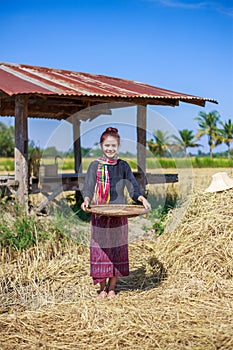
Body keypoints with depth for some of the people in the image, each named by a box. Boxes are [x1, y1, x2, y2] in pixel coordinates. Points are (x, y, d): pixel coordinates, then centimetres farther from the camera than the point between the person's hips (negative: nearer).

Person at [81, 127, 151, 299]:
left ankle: (112, 287, 20)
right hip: (100, 214, -1)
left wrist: (141, 198, -15)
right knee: (100, 248, 0)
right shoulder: (95, 165, 2)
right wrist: (86, 199, -24)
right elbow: (88, 187, -3)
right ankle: (102, 288, 16)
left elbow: (133, 186, 4)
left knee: (117, 248, 5)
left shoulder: (123, 165, 6)